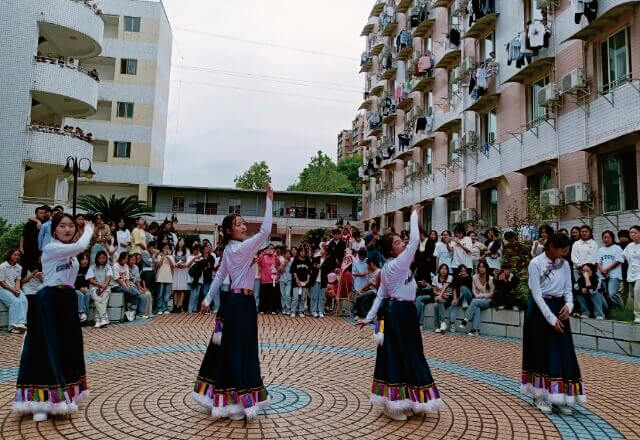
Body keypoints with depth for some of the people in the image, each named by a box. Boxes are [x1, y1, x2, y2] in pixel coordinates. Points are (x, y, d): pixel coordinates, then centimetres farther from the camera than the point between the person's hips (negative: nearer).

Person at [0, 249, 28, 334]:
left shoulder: (19, 267, 12)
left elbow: (18, 280, 9)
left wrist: (17, 289, -11)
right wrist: (12, 290, -15)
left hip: (15, 289, 5)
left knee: (24, 301, -26)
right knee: (15, 302, -30)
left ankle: (21, 323, -36)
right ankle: (13, 326, -29)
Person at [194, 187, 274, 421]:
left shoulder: (229, 249, 11)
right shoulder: (241, 247, -17)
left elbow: (220, 275, 15)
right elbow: (265, 231, -26)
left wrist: (208, 299, 20)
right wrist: (269, 201, -22)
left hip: (235, 301, 9)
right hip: (241, 303, -9)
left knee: (228, 348, 15)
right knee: (239, 350, -3)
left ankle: (222, 398, 28)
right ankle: (236, 401, 6)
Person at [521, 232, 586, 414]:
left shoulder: (565, 265, 4)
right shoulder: (536, 263, -13)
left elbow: (568, 290, 7)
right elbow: (536, 294, -15)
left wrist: (569, 305, -14)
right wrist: (551, 318, -18)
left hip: (559, 309, 5)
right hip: (540, 310, -5)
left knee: (562, 353, 3)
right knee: (540, 352, 3)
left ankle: (559, 396, 12)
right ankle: (540, 395, 16)